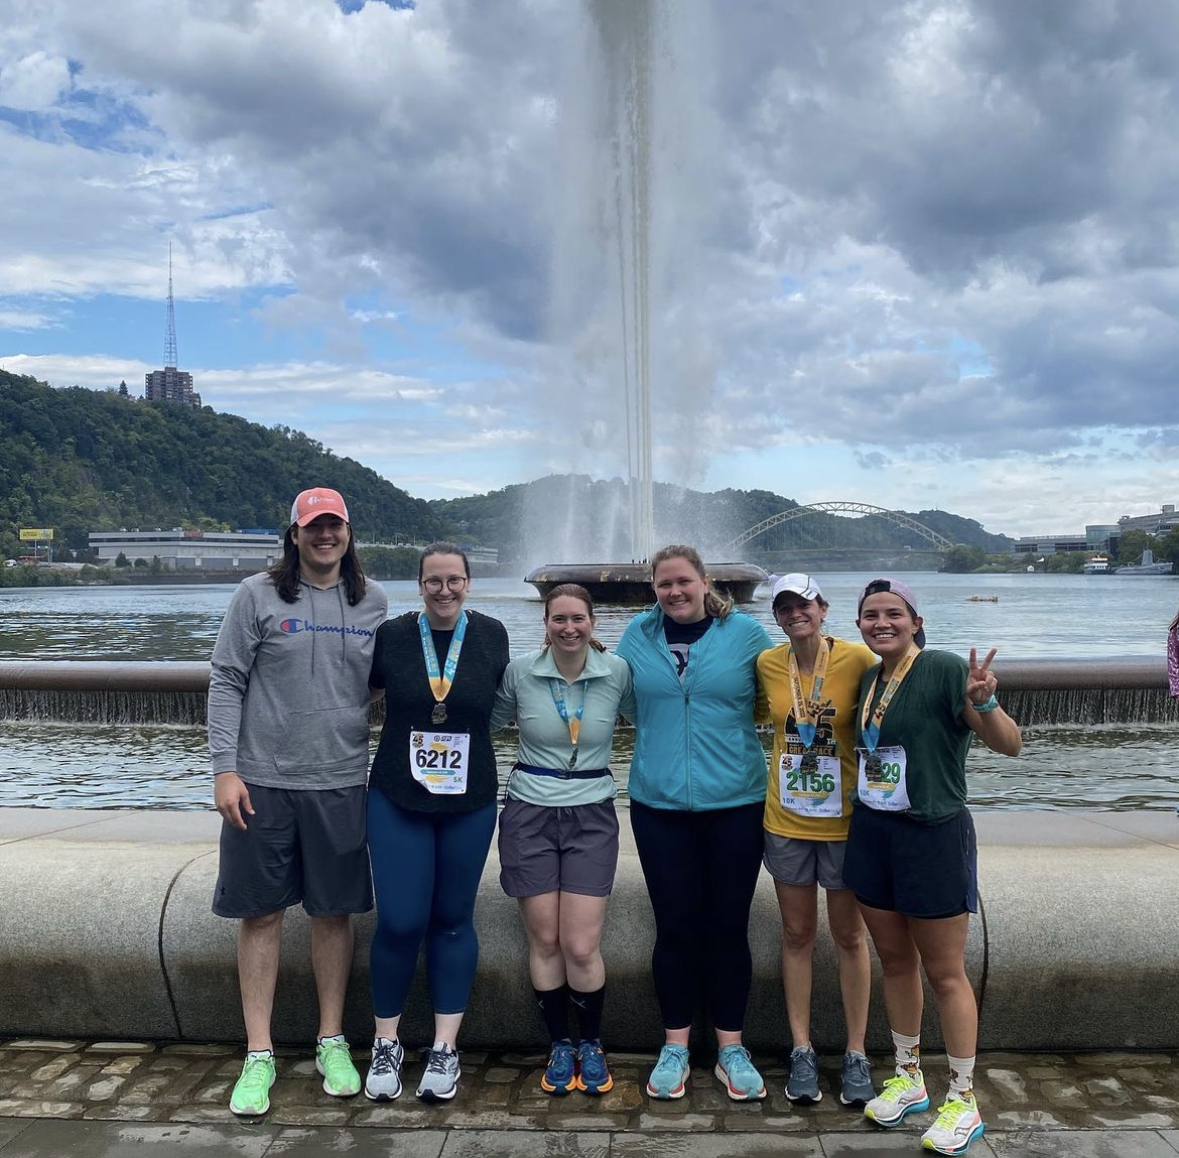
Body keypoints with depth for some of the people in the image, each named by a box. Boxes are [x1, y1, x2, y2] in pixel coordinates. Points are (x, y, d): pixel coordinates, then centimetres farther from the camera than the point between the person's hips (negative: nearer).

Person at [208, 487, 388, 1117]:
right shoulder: (258, 595, -2)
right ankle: (258, 1055, 18)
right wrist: (225, 768, -9)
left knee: (334, 912, 10)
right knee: (261, 913, 6)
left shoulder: (372, 601, 6)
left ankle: (332, 1042, 25)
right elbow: (226, 682, -3)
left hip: (341, 782, 2)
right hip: (263, 781, -2)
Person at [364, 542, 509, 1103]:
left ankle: (445, 1048, 21)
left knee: (453, 920, 9)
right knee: (399, 922, -3)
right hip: (397, 799, -1)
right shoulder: (392, 635, -4)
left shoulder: (490, 635, -1)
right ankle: (386, 1044, 18)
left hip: (469, 803, 1)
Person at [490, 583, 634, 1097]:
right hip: (529, 814, 1)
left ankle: (590, 1045, 22)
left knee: (581, 947, -4)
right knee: (544, 941, 7)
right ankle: (559, 1046, 28)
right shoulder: (520, 671, -5)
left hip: (592, 816, -1)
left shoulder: (617, 672, -5)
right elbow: (485, 724, 9)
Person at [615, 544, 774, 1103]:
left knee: (728, 925, 8)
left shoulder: (745, 632, -1)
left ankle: (731, 1048, 24)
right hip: (659, 804, 1)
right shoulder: (638, 635, 5)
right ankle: (675, 1047, 23)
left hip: (735, 801, -1)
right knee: (675, 925, 7)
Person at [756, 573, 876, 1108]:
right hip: (786, 821, 3)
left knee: (849, 935, 11)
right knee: (797, 934, 12)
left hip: (844, 820, -2)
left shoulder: (857, 658, -14)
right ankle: (801, 1049, 25)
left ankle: (856, 1054, 25)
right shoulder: (768, 664, -4)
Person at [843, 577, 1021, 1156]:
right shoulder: (868, 677, 6)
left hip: (933, 836, -6)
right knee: (895, 961, 17)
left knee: (944, 973, 6)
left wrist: (984, 702, -37)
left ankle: (963, 1099, 23)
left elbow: (1010, 744, -20)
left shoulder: (944, 668, -15)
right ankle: (907, 1079, 34)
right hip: (871, 832, 6)